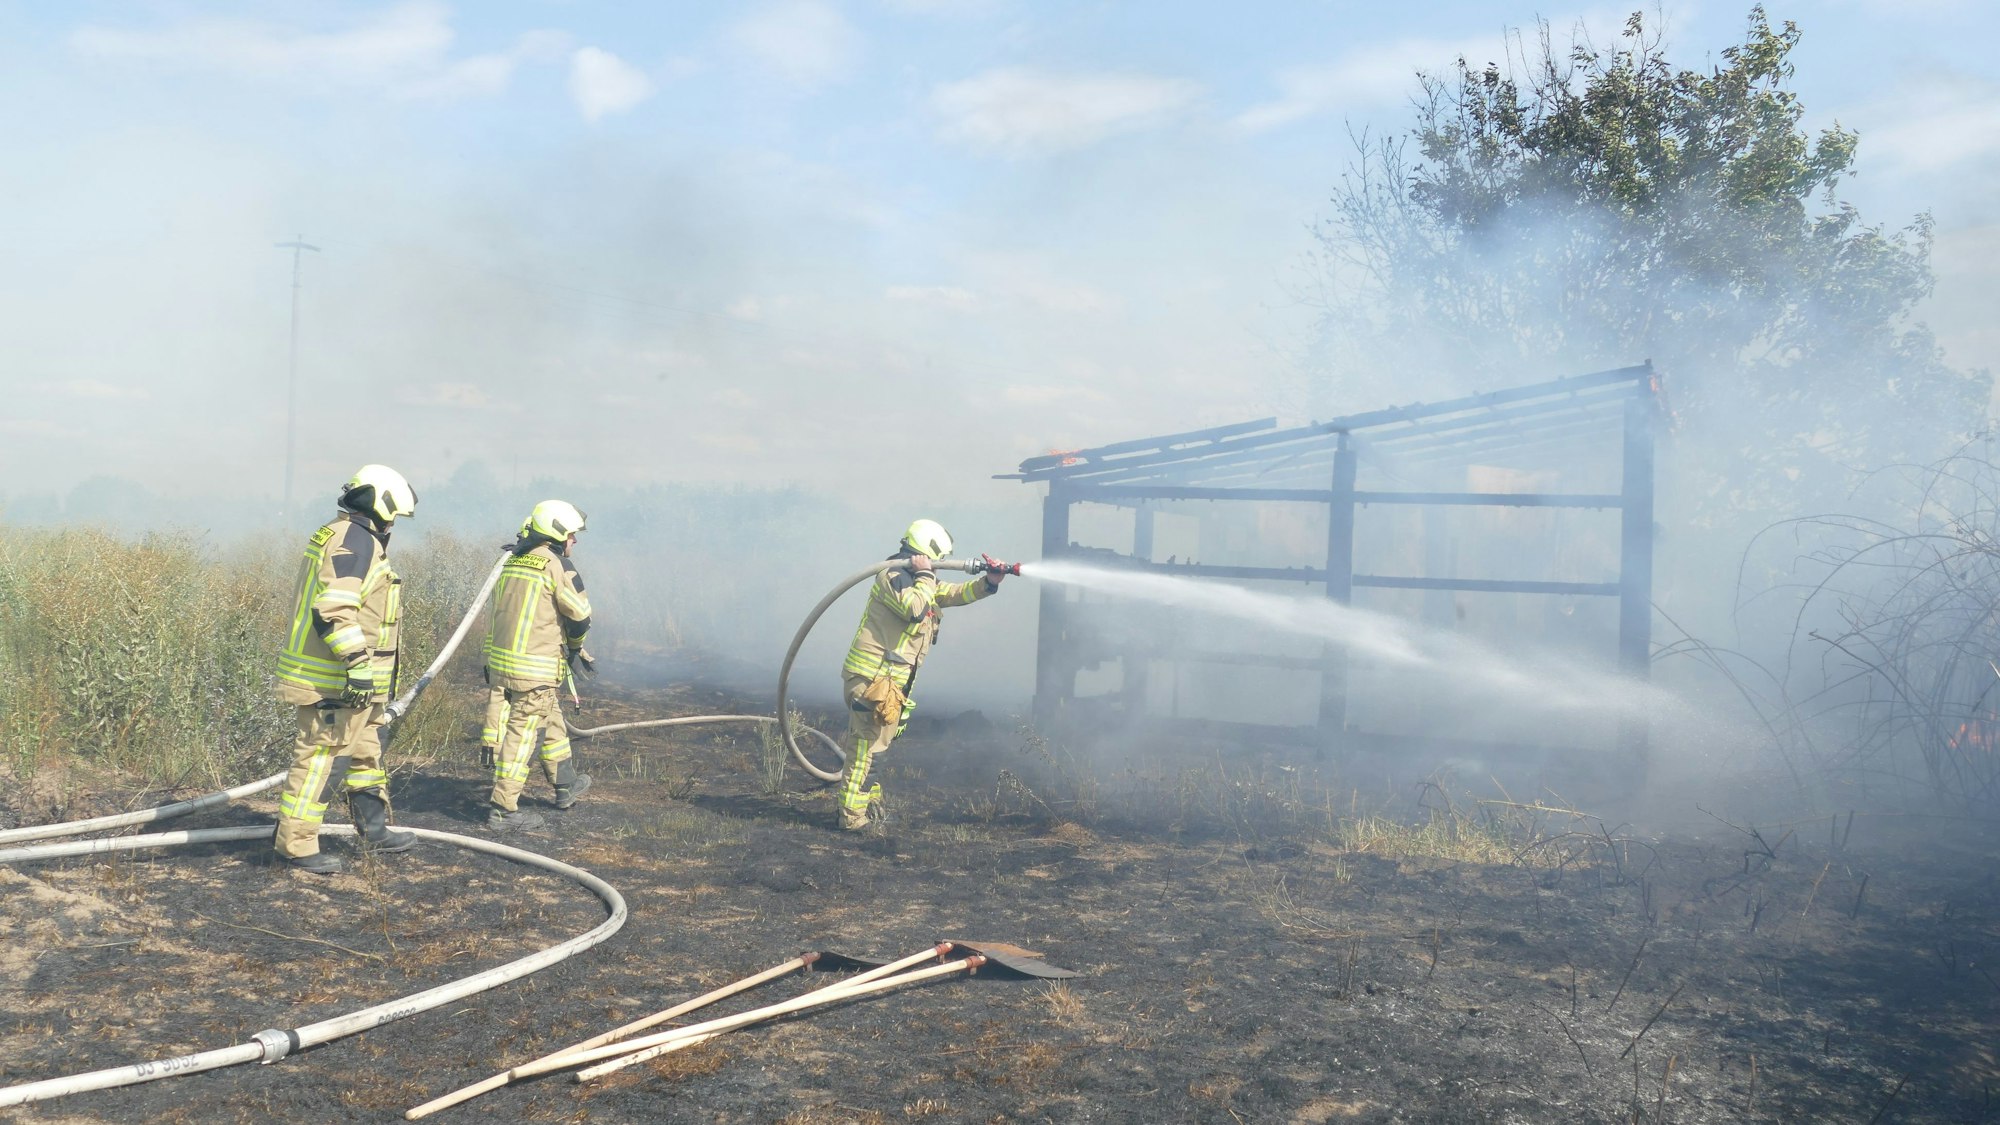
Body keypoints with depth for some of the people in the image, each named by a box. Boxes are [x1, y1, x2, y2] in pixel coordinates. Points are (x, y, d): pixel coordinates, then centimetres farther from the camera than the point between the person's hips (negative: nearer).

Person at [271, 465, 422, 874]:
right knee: (320, 755, -5)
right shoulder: (354, 540, -16)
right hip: (336, 679, -11)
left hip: (350, 677, 11)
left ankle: (374, 829, 31)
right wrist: (359, 664, -27)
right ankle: (296, 842, 0)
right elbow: (334, 609, -26)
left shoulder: (341, 537, 18)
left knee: (365, 752, 20)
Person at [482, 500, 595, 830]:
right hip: (534, 669, -8)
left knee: (552, 722, 23)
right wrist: (575, 649, 16)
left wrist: (577, 652, 24)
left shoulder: (512, 562, 13)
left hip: (500, 660, 8)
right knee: (522, 734, -2)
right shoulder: (558, 565, -11)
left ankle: (566, 785, 37)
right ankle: (503, 808, 0)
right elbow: (580, 617, -7)